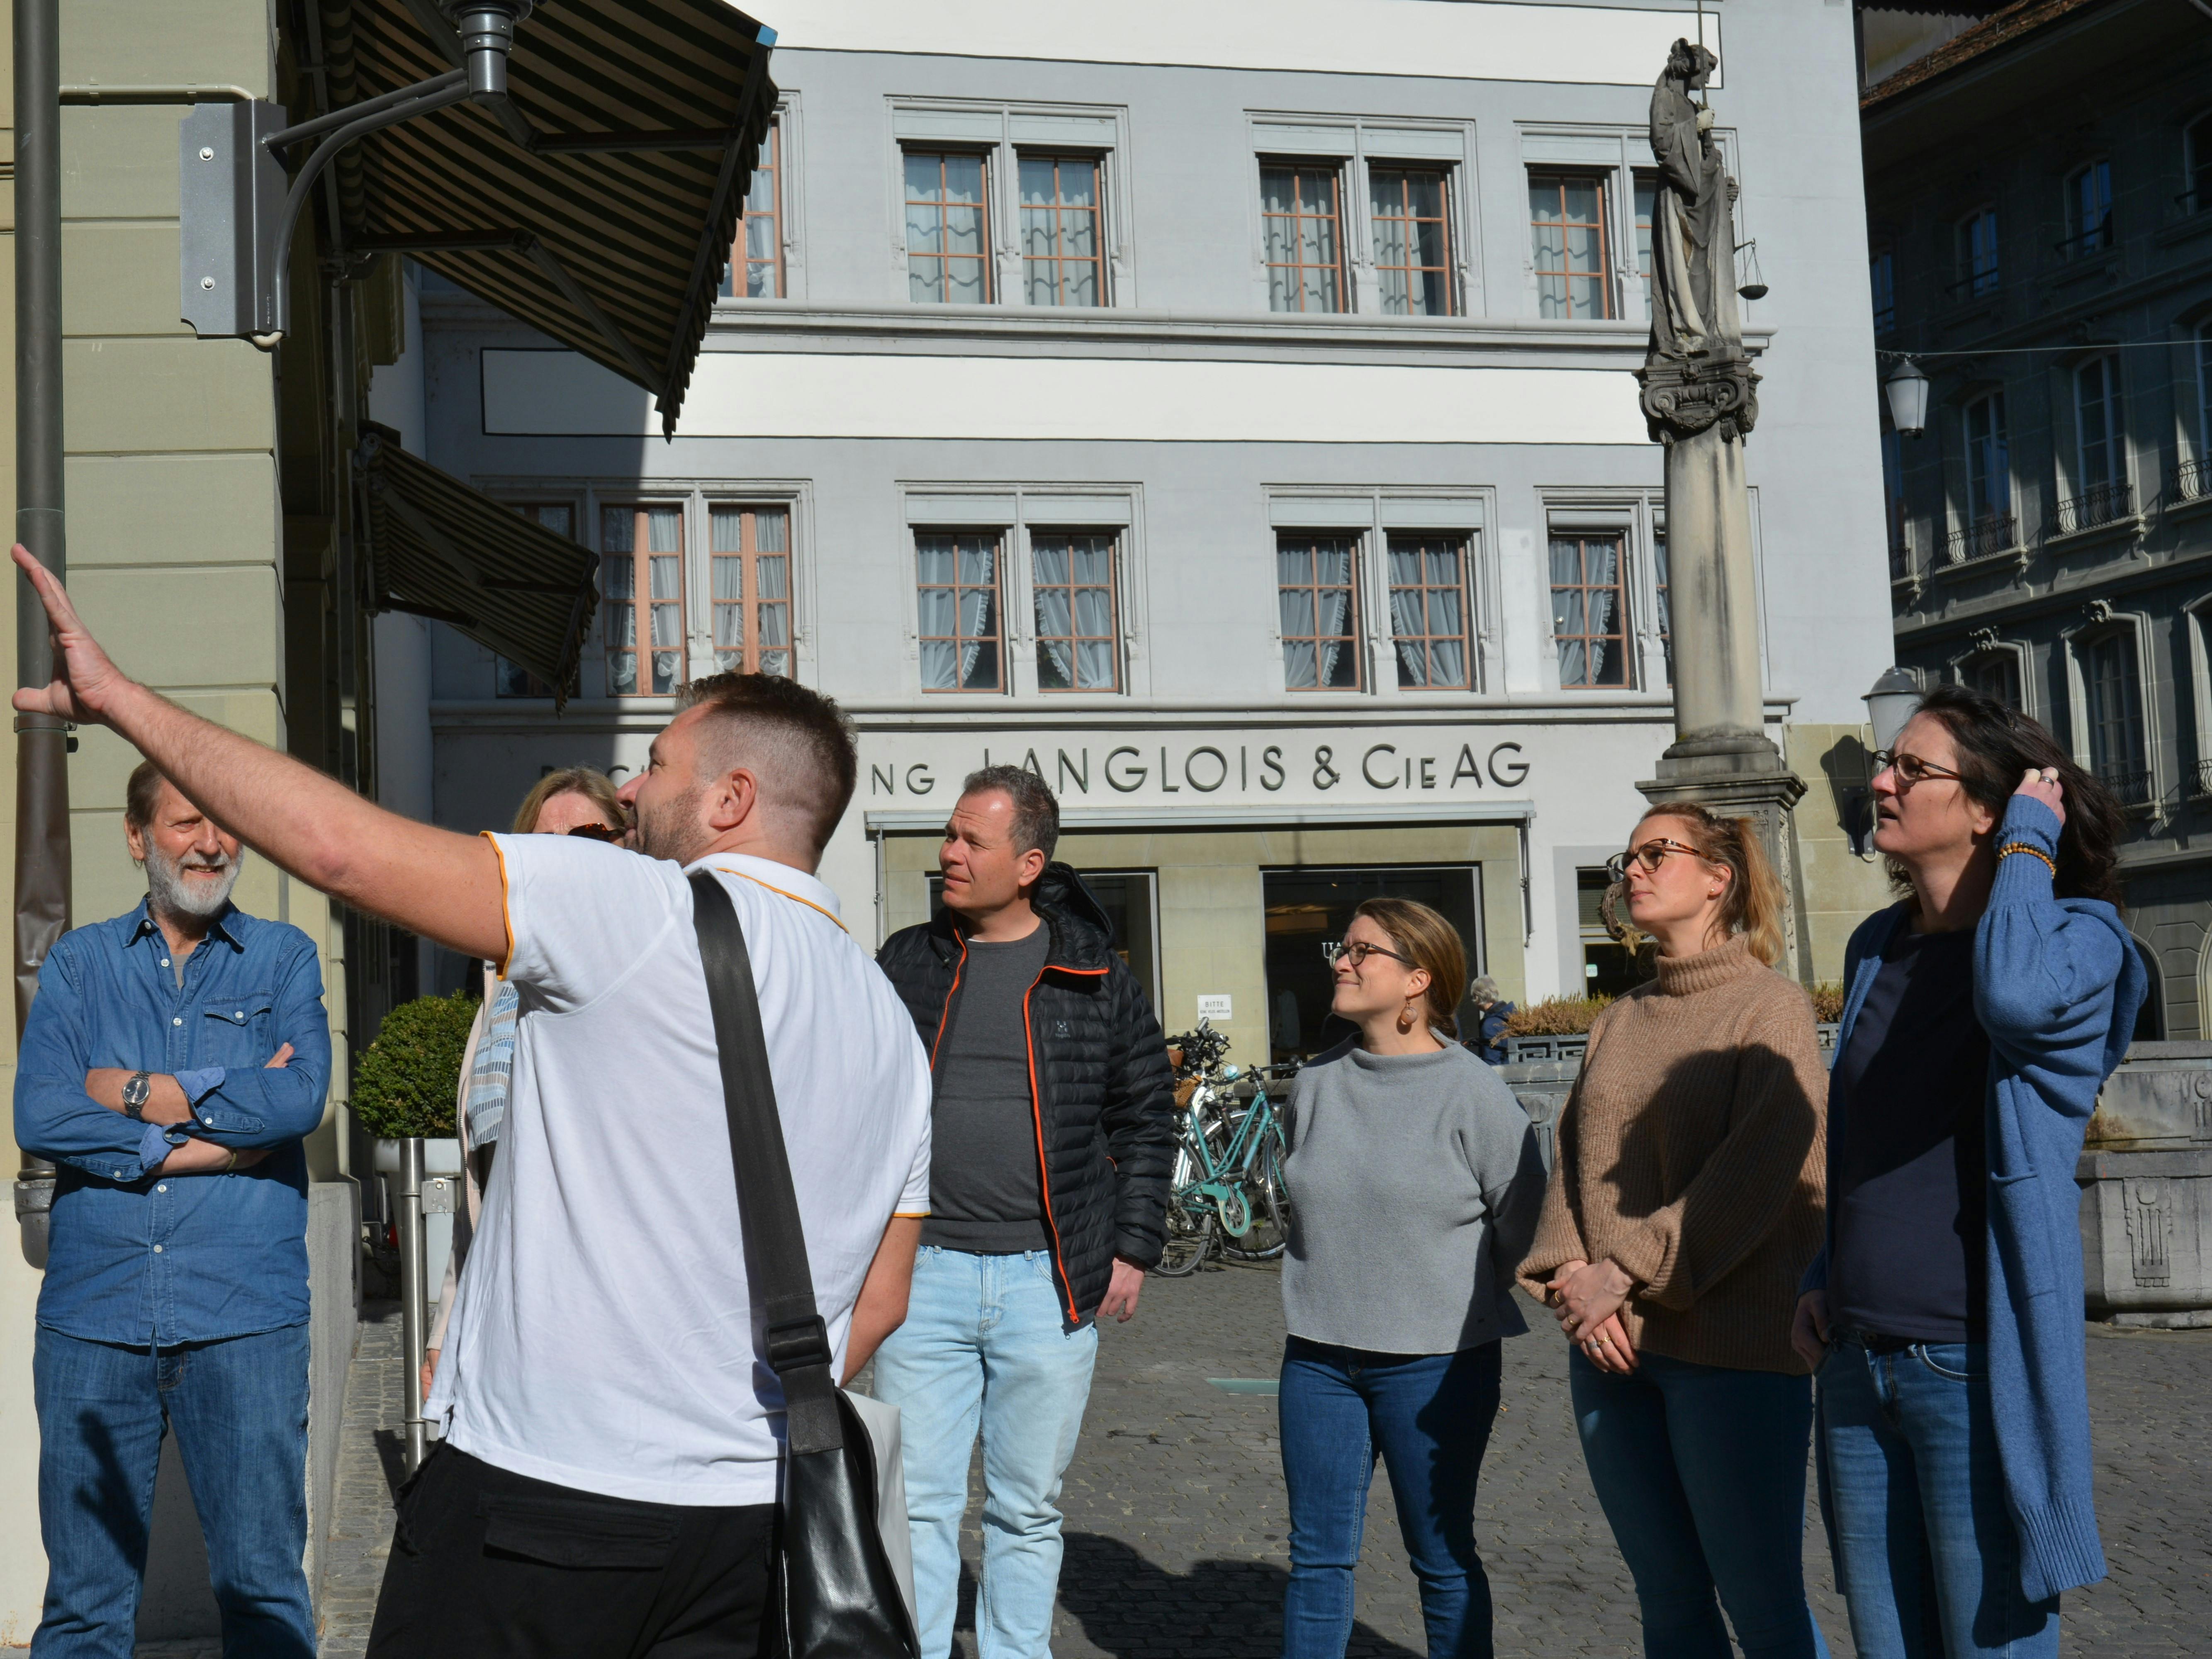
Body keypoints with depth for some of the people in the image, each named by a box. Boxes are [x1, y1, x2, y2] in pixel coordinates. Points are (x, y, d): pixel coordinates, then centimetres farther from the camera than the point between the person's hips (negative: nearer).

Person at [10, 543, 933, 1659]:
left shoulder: (644, 914, -12)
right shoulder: (892, 1028, 9)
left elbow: (342, 848, -16)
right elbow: (877, 1305, 13)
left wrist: (121, 697, -7)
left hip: (545, 1499, -6)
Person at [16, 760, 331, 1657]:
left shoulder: (284, 957, 8)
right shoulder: (78, 962, 11)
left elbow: (302, 1096, -10)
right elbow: (38, 1117, -4)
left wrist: (142, 1094, -6)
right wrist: (197, 1142, -10)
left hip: (244, 1314, -1)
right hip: (92, 1313, 1)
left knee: (263, 1585, 4)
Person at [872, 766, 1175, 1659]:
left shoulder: (1095, 973, 2)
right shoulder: (906, 962, 7)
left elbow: (1146, 1115, 8)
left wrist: (1134, 1247, 2)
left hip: (1048, 1281, -1)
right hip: (921, 1271, 1)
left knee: (1027, 1509, 10)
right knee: (919, 1503, 4)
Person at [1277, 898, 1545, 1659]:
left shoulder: (1474, 1093, -10)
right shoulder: (1316, 1084, 5)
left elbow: (1524, 1227, -2)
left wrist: (1458, 1297, 6)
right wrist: (1333, 1290, 13)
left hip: (1437, 1365, -4)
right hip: (1318, 1359, 4)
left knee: (1443, 1560, 9)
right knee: (1317, 1559, 10)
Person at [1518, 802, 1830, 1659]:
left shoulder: (1771, 1005, -2)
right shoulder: (1620, 1019, 16)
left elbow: (1758, 1170, -12)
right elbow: (1572, 1157, 11)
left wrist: (1631, 1274, -14)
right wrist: (1573, 1277, -6)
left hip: (1730, 1349, -6)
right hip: (1610, 1346, 6)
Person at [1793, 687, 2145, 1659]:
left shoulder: (2076, 936, -8)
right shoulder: (1876, 948, 12)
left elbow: (2019, 997, -34)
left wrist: (2031, 844, -17)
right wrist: (1820, 1277, 12)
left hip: (1978, 1365, -6)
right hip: (1856, 1361, 7)